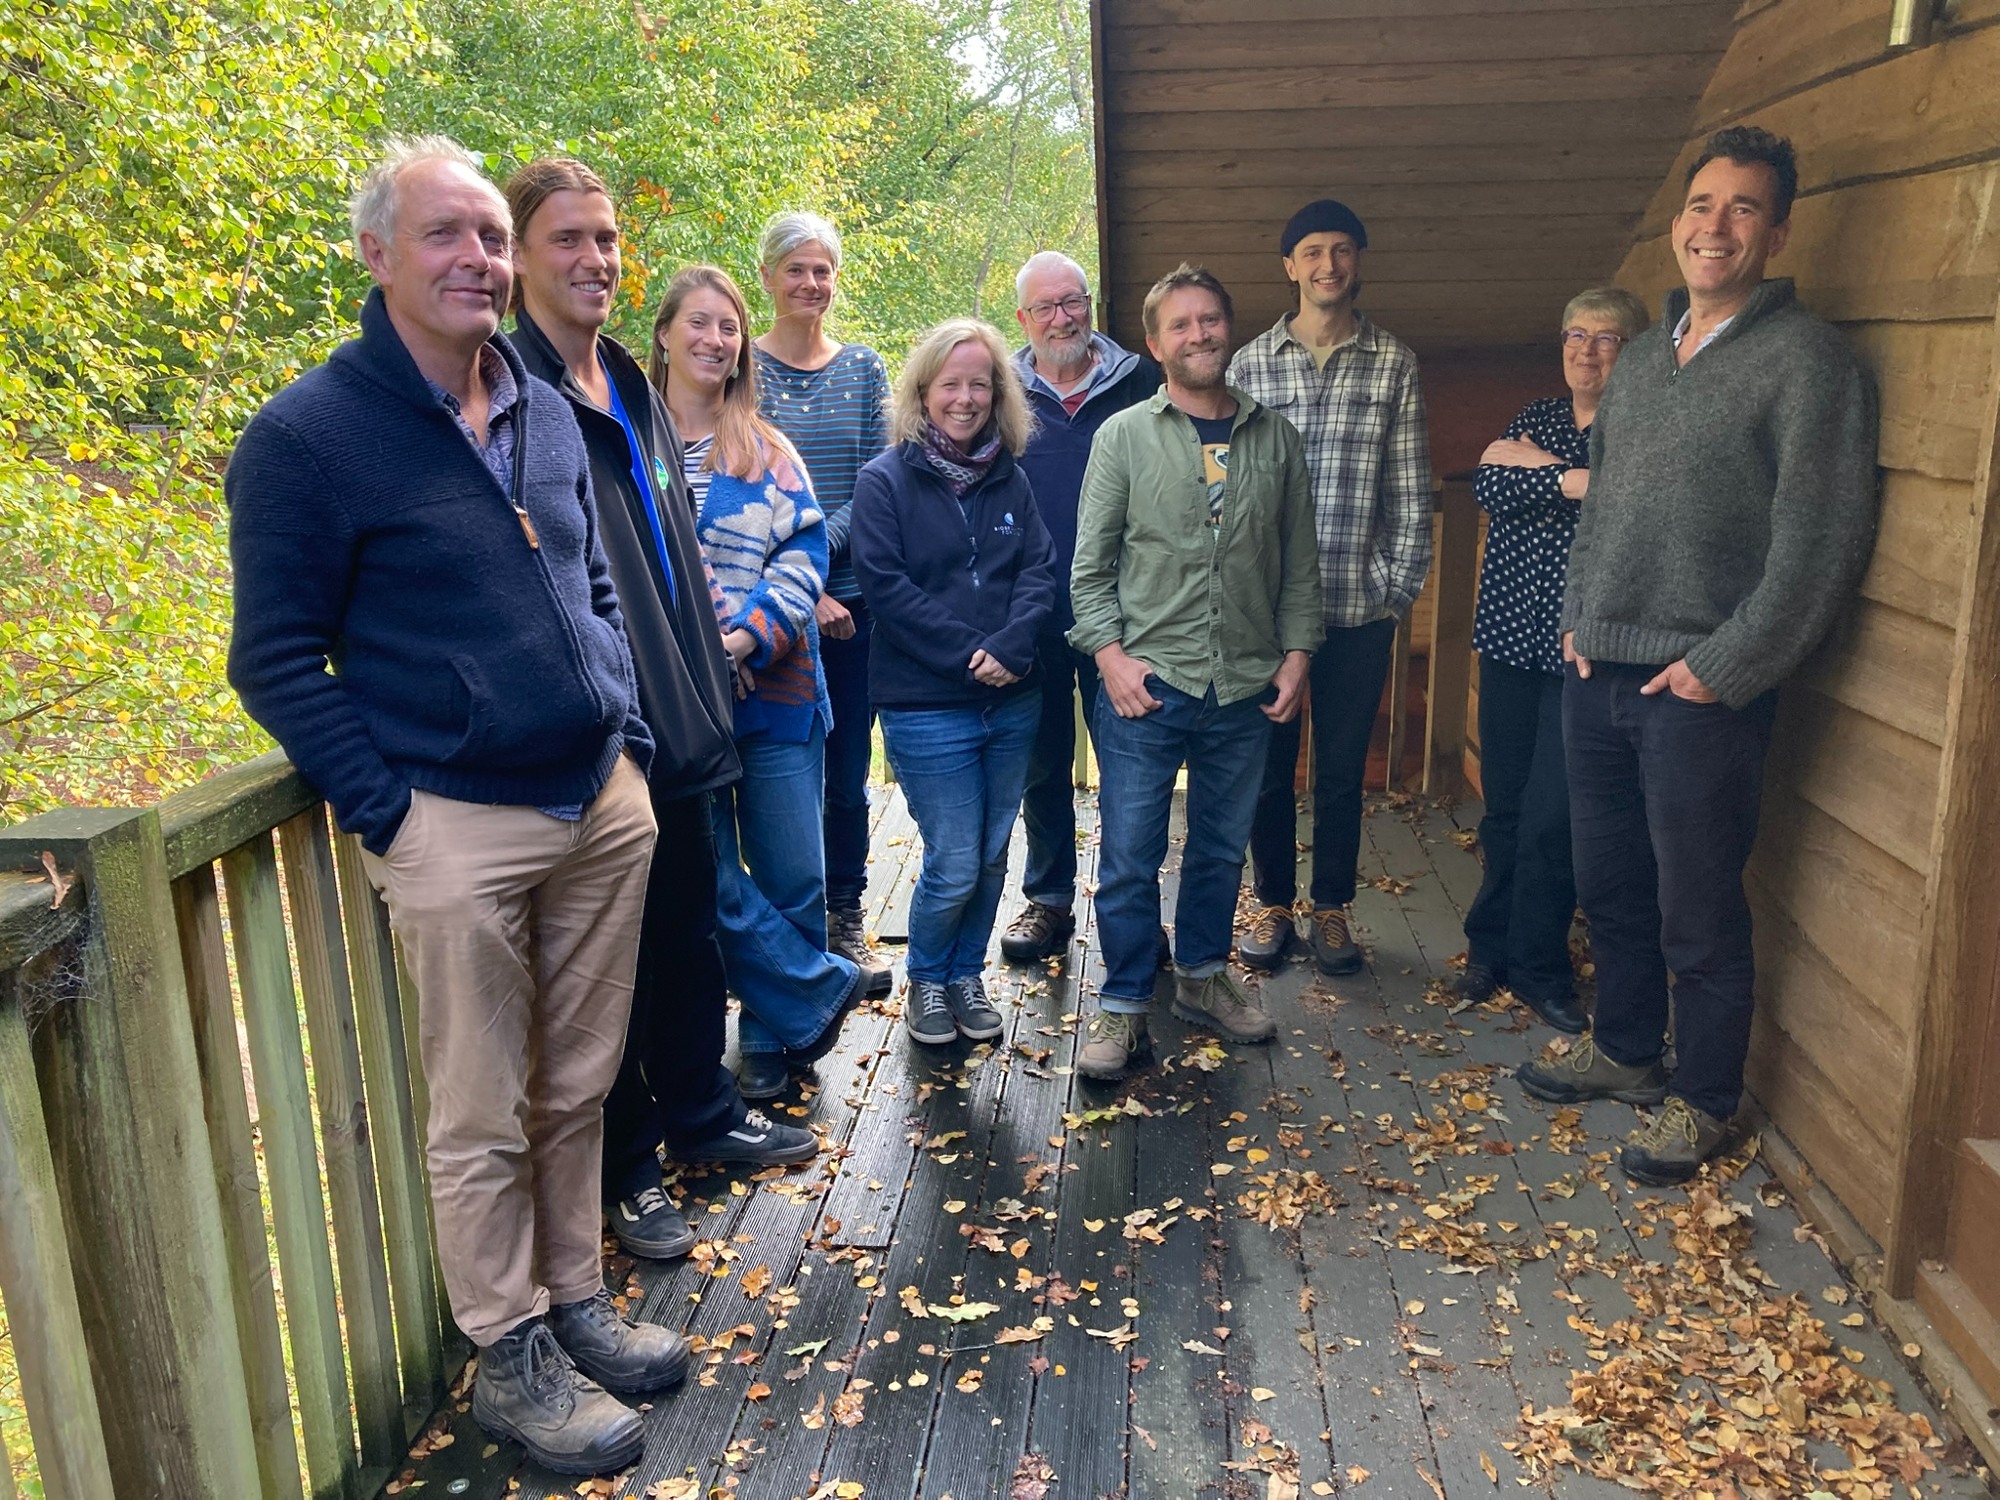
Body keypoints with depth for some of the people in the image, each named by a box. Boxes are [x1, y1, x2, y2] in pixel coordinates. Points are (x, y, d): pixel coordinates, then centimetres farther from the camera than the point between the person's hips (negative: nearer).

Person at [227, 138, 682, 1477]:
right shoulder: (308, 434, -8)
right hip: (460, 827, -5)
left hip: (605, 807, 6)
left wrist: (630, 739, 10)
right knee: (485, 1118, 6)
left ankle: (578, 1298, 33)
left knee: (581, 1086, 15)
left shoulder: (548, 412, 10)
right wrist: (390, 807, -13)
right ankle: (512, 1353, 24)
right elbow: (276, 661, -7)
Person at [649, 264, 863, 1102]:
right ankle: (823, 988, 18)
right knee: (712, 881, -3)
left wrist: (744, 636, -13)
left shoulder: (767, 450, 12)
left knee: (792, 876, 6)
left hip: (776, 689, 2)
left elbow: (804, 555, 3)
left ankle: (773, 1038, 25)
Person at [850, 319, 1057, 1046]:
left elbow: (1039, 570, 1)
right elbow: (884, 583, -13)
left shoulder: (1008, 479, 9)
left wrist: (1010, 646, -17)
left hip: (1011, 703, 5)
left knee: (991, 858, 12)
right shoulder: (886, 480, -4)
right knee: (953, 867, -2)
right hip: (926, 707, -4)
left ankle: (967, 975, 33)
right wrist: (966, 653, -17)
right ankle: (925, 981, 23)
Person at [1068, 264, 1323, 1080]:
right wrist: (1110, 654, -10)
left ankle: (1203, 976, 33)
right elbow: (1090, 563, 0)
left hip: (1246, 687, 3)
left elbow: (1299, 561, 12)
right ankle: (1123, 1007, 12)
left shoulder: (1275, 438, 9)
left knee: (1222, 845, 15)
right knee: (1129, 853, 0)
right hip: (1146, 683, -3)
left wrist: (1296, 654, 5)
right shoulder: (1124, 435, 1)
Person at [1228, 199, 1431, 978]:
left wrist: (1401, 587, -1)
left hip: (1360, 606, 0)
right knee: (1267, 762, 7)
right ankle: (1273, 905, 23)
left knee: (1342, 768, 9)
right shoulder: (1250, 363, 4)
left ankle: (1332, 908, 24)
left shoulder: (1394, 364, 5)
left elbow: (1411, 490, 4)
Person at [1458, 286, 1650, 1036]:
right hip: (1510, 636, 4)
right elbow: (1488, 489, -2)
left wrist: (1531, 466, -10)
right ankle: (1491, 947, 26)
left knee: (1552, 818, -3)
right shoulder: (1534, 416, 14)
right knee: (1504, 806, 11)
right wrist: (1573, 480, -15)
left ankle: (1537, 967, 13)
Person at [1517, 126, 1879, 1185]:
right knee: (1610, 887, 18)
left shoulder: (1807, 361, -9)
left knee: (1700, 915, 4)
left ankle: (1702, 1100, 22)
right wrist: (1578, 614, 9)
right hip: (1597, 673, 7)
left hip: (1700, 690, -7)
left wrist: (1724, 668, -15)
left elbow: (1822, 540, -14)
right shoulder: (1641, 358, 14)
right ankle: (1625, 1050, 37)